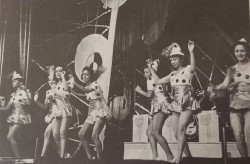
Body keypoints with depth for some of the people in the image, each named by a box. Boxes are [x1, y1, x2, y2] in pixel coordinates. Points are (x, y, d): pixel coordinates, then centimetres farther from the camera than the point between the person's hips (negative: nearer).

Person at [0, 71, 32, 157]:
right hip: (14, 117, 7)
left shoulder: (24, 92, -5)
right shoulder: (13, 94, 15)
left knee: (10, 136, -17)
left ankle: (19, 157, -10)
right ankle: (17, 157, 13)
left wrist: (25, 91, -25)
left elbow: (29, 103, -24)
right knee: (12, 138, 4)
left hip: (21, 117, -7)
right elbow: (7, 107, 18)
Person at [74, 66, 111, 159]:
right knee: (81, 134, 0)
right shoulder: (87, 87, 15)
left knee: (94, 136, -22)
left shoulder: (95, 84, -9)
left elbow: (86, 90, -31)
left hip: (101, 112, -8)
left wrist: (74, 82, -34)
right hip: (92, 113, 8)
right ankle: (89, 157, 7)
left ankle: (100, 158, -12)